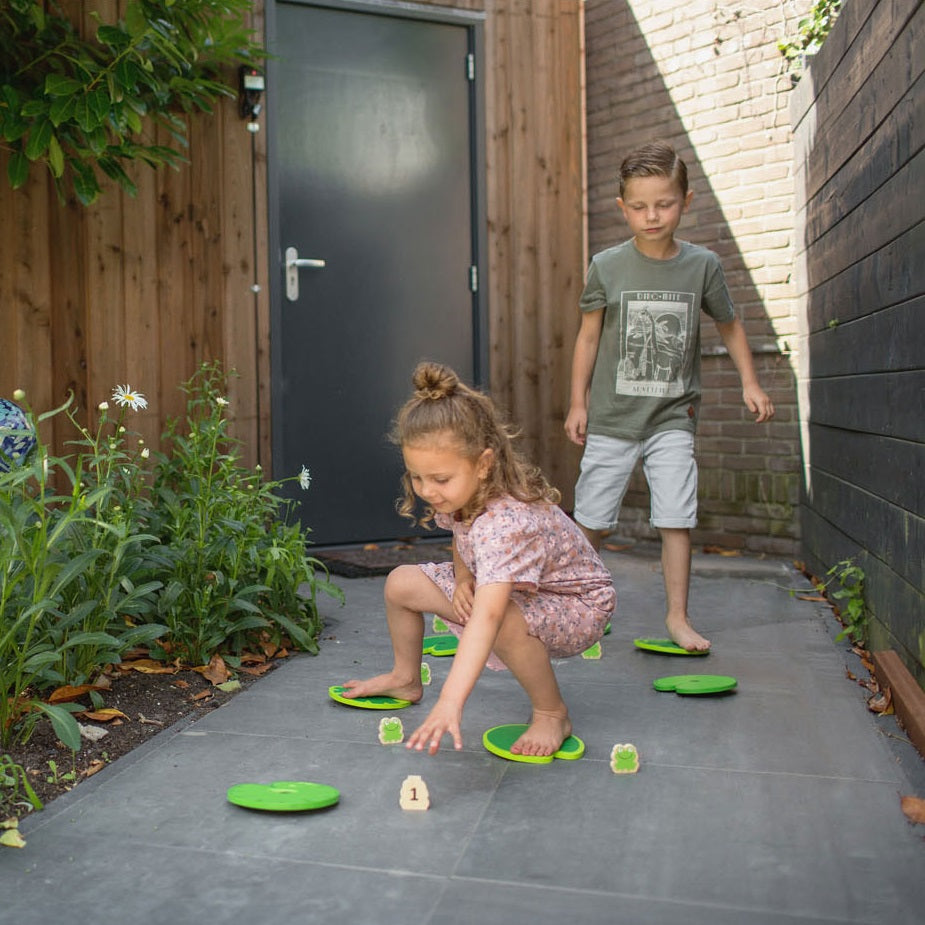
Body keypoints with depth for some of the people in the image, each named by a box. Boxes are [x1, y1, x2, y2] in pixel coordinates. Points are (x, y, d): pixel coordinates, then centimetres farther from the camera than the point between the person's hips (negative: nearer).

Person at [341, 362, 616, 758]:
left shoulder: (506, 523, -41)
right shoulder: (460, 493, -14)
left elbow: (487, 619, -51)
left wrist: (450, 703, -57)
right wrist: (462, 577, -11)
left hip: (576, 606, -8)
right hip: (503, 587, 8)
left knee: (505, 622, -41)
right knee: (402, 582, -1)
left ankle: (552, 714, -12)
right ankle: (406, 679, 26)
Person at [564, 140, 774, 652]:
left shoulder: (702, 265, 0)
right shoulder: (607, 266, -3)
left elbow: (729, 326, 13)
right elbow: (588, 336, 3)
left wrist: (750, 383, 7)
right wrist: (578, 402, 2)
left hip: (672, 418, 1)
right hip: (611, 417, 0)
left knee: (677, 519, -4)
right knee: (591, 519, 5)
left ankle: (677, 616, 11)